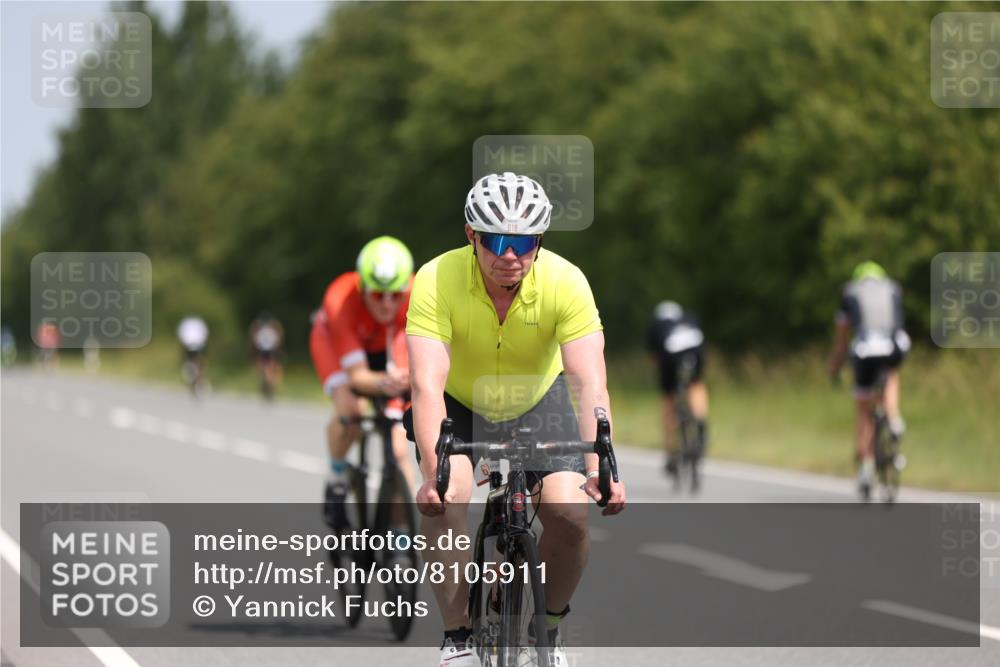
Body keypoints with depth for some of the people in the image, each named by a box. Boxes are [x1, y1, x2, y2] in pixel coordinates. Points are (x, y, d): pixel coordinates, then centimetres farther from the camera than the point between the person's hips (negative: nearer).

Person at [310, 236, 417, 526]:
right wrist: (384, 384, -63)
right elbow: (357, 376, -41)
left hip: (386, 342, 2)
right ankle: (337, 478, -4)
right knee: (349, 409, -31)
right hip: (334, 339, -2)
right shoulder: (341, 302, -40)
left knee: (397, 450, -12)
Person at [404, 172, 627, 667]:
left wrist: (600, 467, -49)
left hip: (537, 404, 1)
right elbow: (427, 385, -38)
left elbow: (589, 383, -34)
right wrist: (434, 473, -52)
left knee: (570, 516, -18)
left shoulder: (565, 282, -27)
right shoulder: (437, 281, -30)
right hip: (458, 405, -1)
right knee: (443, 502, -27)